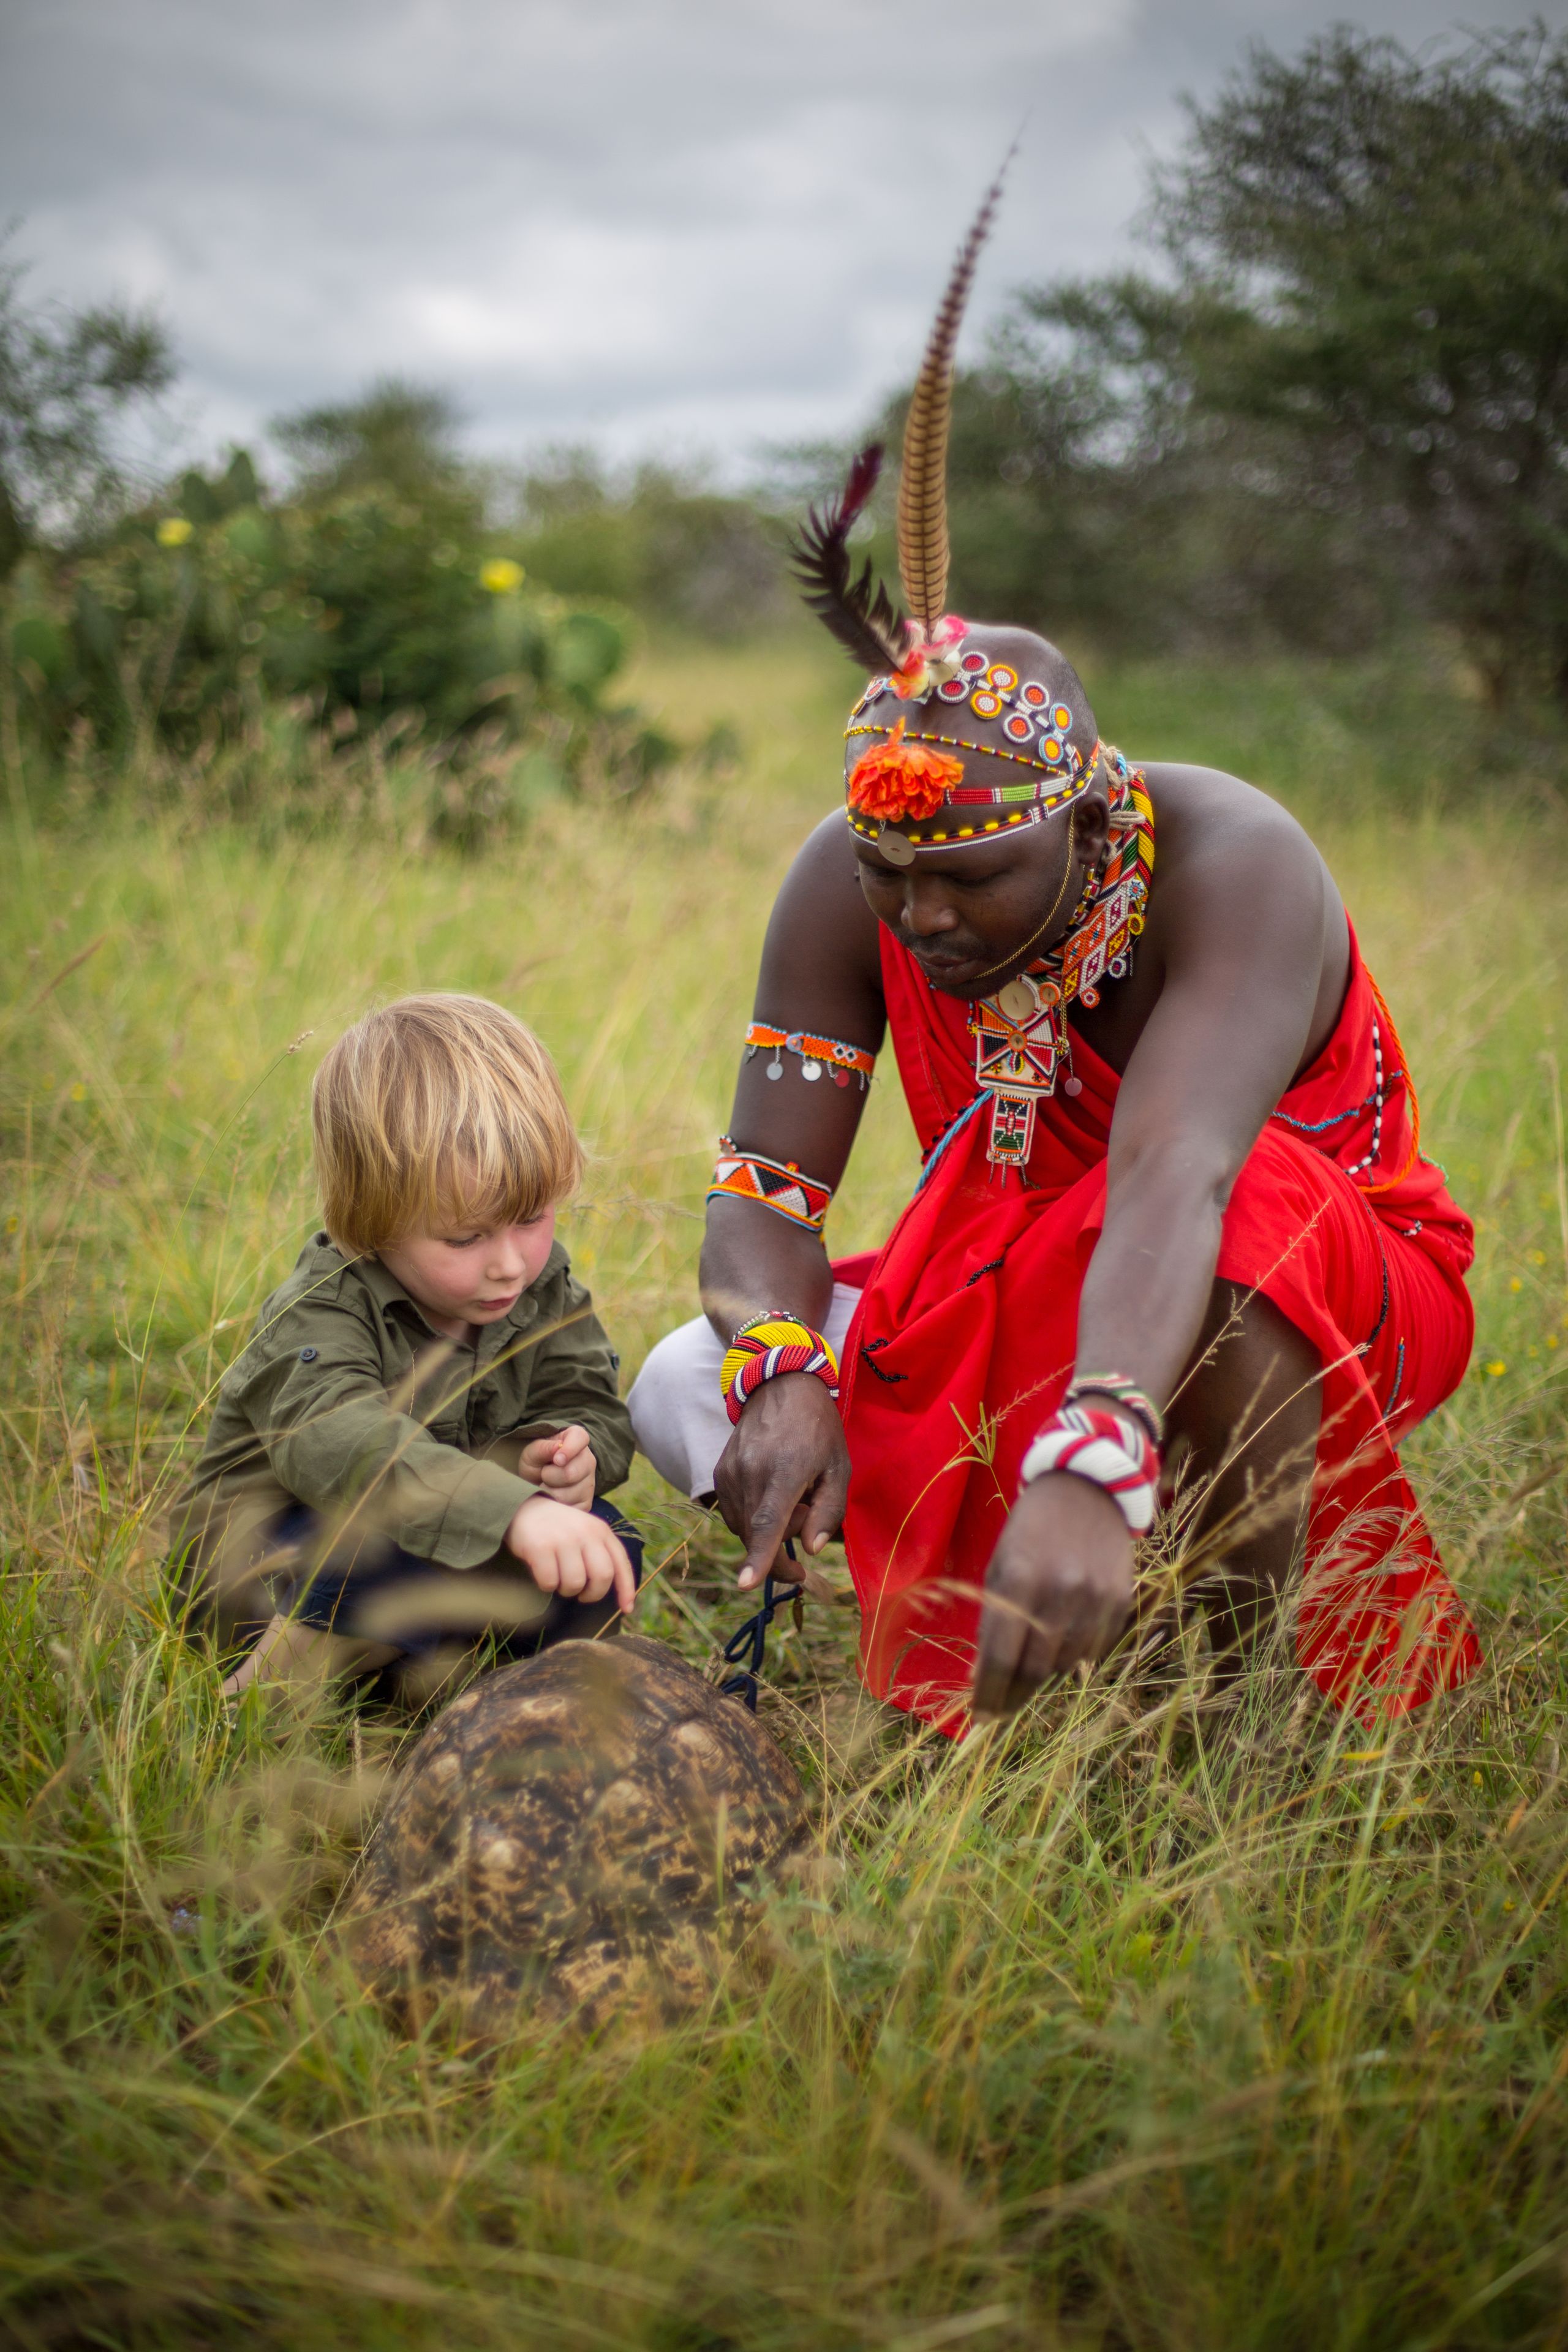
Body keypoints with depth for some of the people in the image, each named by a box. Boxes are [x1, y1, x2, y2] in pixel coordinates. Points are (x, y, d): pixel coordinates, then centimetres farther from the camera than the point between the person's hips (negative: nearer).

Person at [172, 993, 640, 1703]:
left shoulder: (546, 1290, -5)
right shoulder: (322, 1311, -26)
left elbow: (594, 1411, 0)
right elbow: (338, 1440, -45)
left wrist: (571, 1452, -27)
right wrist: (512, 1510, -60)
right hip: (269, 1561, -6)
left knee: (605, 1555, -18)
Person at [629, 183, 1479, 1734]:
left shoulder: (1230, 866, -31)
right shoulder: (846, 887, -16)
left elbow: (1176, 1176, -47)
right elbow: (763, 1192, -20)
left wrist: (1095, 1464, -63)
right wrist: (786, 1368, -43)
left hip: (1330, 1299, -4)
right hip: (1018, 1310, 5)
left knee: (1223, 1236, -40)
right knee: (691, 1399, -15)